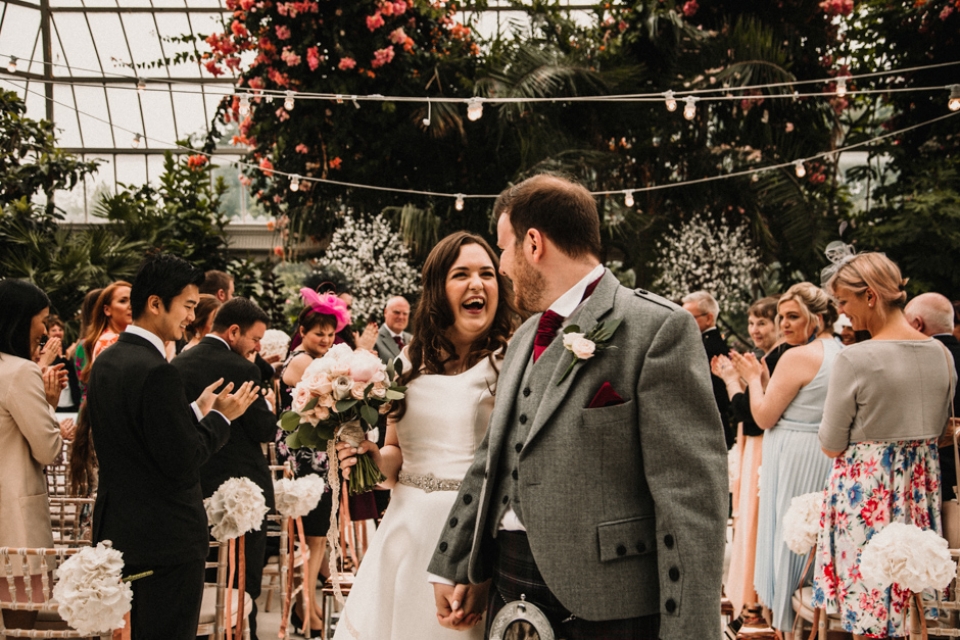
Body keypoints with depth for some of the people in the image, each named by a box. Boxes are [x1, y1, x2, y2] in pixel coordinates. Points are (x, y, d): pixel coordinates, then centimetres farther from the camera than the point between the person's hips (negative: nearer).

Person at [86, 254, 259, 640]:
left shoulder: (105, 362, 7)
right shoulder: (157, 372, -22)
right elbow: (183, 464, -21)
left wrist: (198, 411, 11)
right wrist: (221, 417, -7)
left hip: (116, 533, 9)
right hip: (167, 541, -9)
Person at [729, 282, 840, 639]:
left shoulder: (797, 357, -17)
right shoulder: (842, 353, 9)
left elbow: (765, 417, -14)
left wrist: (753, 378, 0)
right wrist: (764, 378, 12)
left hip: (795, 463, -8)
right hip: (829, 460, 9)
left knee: (788, 541, 2)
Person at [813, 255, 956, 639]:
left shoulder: (855, 359, -18)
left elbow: (831, 447, -11)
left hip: (866, 490, -6)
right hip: (922, 484, 7)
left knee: (868, 607, 4)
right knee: (913, 604, 16)